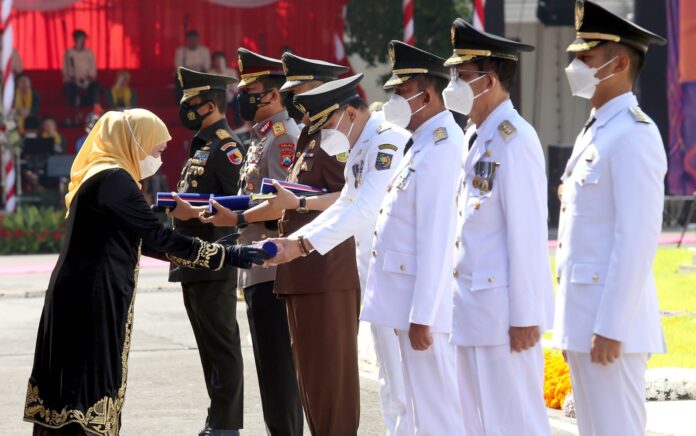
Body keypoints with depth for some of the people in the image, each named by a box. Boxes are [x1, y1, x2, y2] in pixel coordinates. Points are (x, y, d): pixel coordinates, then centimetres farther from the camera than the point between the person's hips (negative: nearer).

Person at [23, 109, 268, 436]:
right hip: (93, 301, -10)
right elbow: (159, 240, -15)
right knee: (92, 391, -7)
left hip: (77, 298, 10)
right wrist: (231, 255, -13)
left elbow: (144, 242, 19)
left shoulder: (99, 176, 17)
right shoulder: (113, 179, -14)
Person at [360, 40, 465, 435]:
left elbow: (435, 239, -21)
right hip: (409, 299, 10)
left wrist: (421, 316, -21)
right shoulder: (422, 144, 13)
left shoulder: (441, 150, -17)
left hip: (423, 300, -10)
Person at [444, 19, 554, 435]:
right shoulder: (476, 138, 13)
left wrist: (525, 317, -19)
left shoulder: (514, 140, -15)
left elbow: (527, 233, -18)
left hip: (503, 308, -10)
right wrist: (463, 300, 14)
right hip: (473, 306, 10)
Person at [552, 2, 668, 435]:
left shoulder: (633, 135, -13)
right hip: (584, 317, 10)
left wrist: (610, 328, -22)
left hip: (611, 320, -10)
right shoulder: (595, 132, 17)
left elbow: (637, 238, -19)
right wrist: (574, 326, 18)